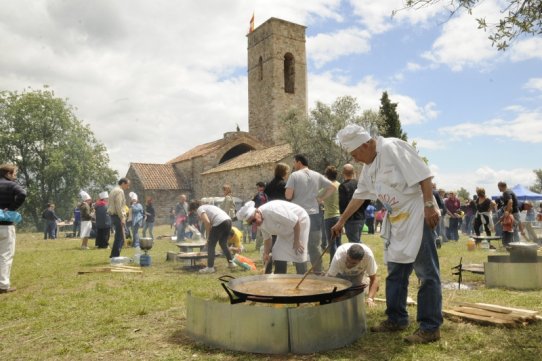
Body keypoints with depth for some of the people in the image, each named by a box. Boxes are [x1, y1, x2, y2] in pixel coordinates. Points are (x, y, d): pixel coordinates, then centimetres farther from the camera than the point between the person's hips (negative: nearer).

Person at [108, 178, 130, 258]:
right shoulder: (120, 191, -12)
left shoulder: (114, 190, 19)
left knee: (118, 237, 16)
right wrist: (122, 218, -18)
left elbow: (109, 205, 20)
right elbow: (118, 207, -20)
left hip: (113, 215, 10)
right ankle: (115, 256, -3)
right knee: (120, 238, -6)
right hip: (118, 216, -10)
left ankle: (114, 256, 20)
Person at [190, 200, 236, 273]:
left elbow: (207, 222, -12)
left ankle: (210, 267, 5)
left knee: (211, 245, 4)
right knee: (223, 243, 24)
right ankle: (231, 262, 29)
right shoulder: (207, 206, 31)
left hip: (220, 222, -9)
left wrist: (208, 235, 1)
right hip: (228, 220, 9)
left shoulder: (200, 209, 4)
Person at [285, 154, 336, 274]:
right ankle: (318, 272, 14)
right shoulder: (317, 176, 8)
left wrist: (295, 197, 8)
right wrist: (321, 198, 8)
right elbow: (332, 187, 7)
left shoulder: (294, 175, -6)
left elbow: (288, 196, -13)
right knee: (315, 246, 11)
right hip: (314, 214, 4)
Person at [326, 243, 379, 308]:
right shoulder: (339, 256, -42)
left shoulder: (368, 255, -40)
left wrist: (370, 298, -40)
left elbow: (374, 279, -28)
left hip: (359, 274, 1)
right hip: (340, 273, -1)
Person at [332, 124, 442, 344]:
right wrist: (341, 221, 25)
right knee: (395, 273, 14)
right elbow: (359, 196, 21)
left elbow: (423, 175, -19)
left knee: (427, 273, -1)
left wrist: (429, 205, -23)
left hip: (417, 216, -9)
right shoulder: (368, 167, 11)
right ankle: (396, 319, 26)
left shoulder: (392, 148, -16)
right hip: (396, 221, 9)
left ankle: (431, 327, 7)